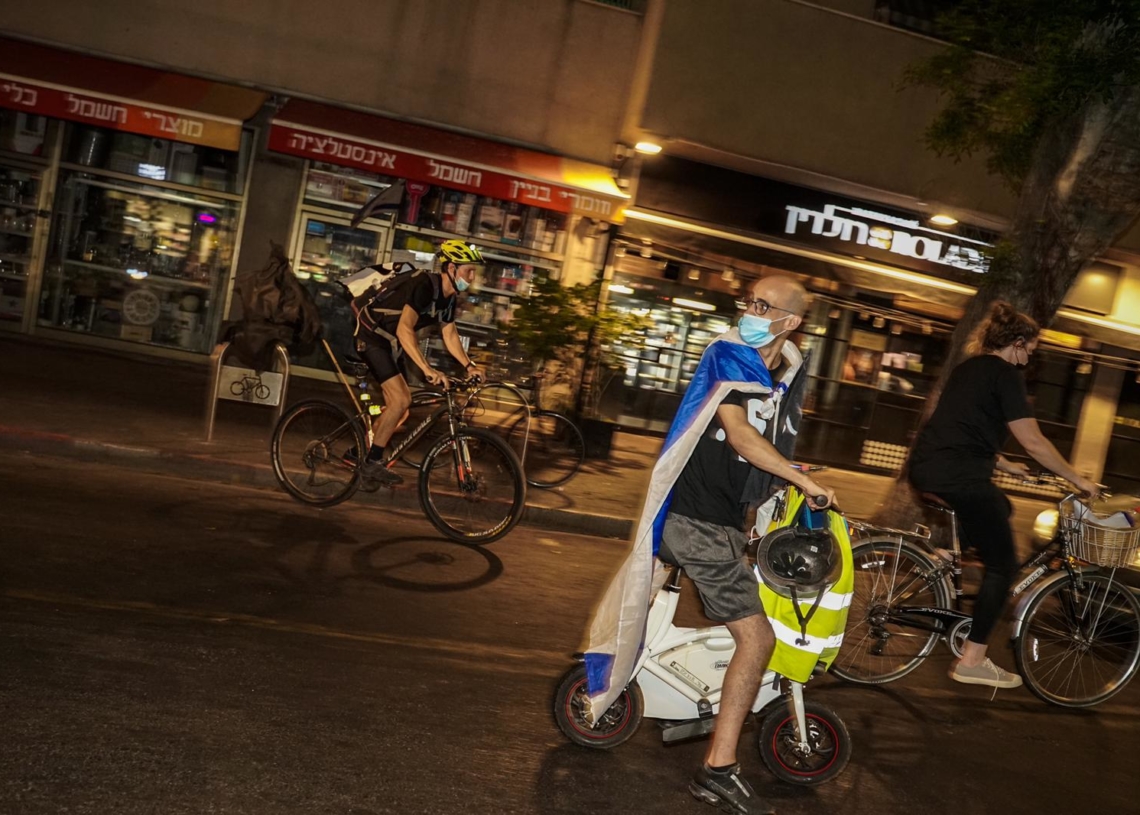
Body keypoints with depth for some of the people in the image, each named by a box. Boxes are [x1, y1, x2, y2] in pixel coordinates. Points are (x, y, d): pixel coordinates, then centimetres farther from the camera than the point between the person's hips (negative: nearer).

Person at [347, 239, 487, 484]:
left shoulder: (448, 297, 2)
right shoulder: (424, 286, -26)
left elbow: (450, 335, 11)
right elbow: (405, 330, -37)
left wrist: (469, 366, -3)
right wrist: (428, 369, -44)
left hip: (391, 343, 10)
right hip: (372, 336, -10)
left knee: (399, 406, 8)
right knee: (400, 399, -18)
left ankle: (358, 453, 21)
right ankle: (373, 462, -8)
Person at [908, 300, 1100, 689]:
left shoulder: (968, 368, 21)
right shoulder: (1005, 374, -5)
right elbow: (1034, 442, -7)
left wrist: (1003, 464, 38)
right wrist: (1079, 480, 3)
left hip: (926, 467, 9)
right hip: (959, 476, -9)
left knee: (1000, 509, 32)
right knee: (1003, 563, 2)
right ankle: (972, 661, 1)